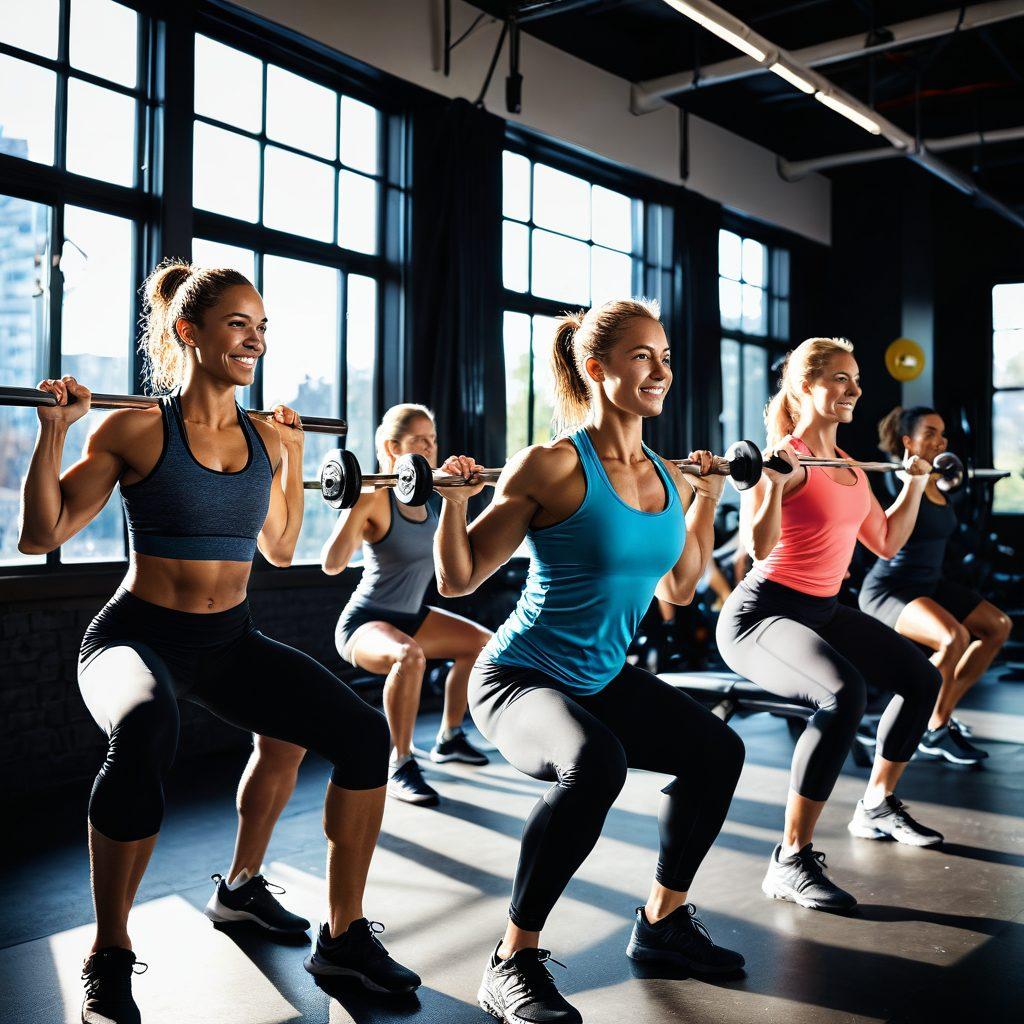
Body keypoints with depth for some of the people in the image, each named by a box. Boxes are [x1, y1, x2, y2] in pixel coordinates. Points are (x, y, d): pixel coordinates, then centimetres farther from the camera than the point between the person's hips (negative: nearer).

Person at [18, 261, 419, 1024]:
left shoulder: (265, 438, 5)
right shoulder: (136, 430, -9)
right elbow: (40, 537, -7)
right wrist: (54, 431, -15)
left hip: (230, 640, 5)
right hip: (142, 636, -5)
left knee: (365, 732, -15)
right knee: (145, 733, -40)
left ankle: (344, 935, 3)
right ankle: (110, 959, -17)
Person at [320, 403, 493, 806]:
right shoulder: (376, 500, -22)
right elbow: (332, 564, -34)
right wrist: (358, 504, -39)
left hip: (409, 617, 9)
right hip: (364, 621, -9)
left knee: (483, 643, 17)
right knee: (408, 656, -38)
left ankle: (448, 738, 31)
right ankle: (400, 767, -22)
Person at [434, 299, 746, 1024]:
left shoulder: (669, 477, 2)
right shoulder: (552, 466, -20)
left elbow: (678, 588, 17)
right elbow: (457, 581, -15)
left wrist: (708, 496, 14)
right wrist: (453, 499, -29)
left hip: (604, 678, 8)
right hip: (521, 678, -8)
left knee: (717, 751, 4)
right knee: (595, 765, -35)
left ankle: (663, 921, 25)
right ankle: (513, 964, -15)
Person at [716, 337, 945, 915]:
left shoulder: (851, 469, 11)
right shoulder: (785, 457, -15)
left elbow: (887, 543, 24)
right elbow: (760, 546, -27)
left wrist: (916, 485, 26)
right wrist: (774, 482, -36)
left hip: (823, 610, 10)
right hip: (763, 612, -10)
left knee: (922, 679, 18)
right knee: (845, 696, -35)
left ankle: (878, 808, 36)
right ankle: (792, 862, -26)